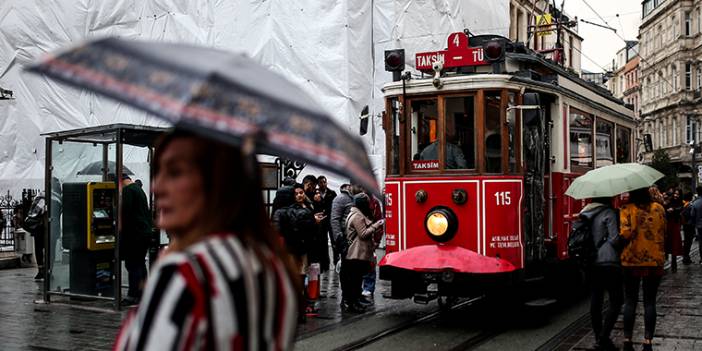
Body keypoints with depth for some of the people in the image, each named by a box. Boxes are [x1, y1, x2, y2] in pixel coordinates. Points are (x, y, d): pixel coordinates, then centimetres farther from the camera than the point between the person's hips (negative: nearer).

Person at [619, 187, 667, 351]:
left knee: (630, 301, 8)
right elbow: (664, 232, 7)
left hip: (632, 261, -2)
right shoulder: (658, 208, 0)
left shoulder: (627, 210, -9)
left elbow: (625, 234, -17)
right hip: (655, 261, 2)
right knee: (650, 302, 7)